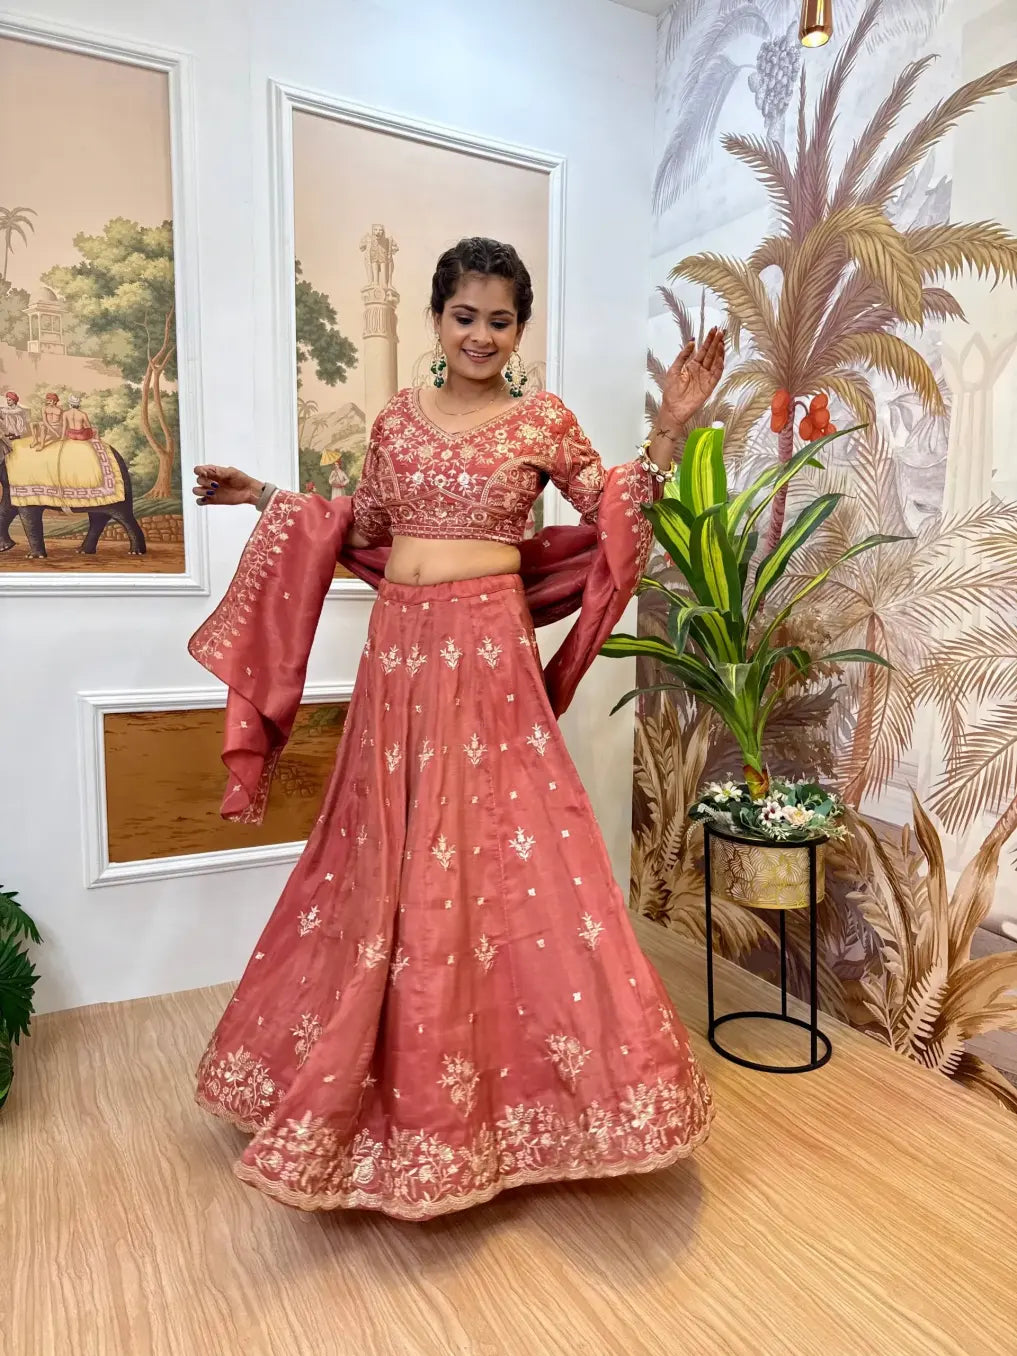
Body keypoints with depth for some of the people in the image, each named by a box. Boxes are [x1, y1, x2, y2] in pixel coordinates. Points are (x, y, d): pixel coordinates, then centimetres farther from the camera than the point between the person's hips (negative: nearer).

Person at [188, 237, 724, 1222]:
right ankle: (395, 1082, 31)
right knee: (389, 866, 10)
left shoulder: (544, 421, 4)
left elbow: (610, 512, 7)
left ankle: (481, 1087, 17)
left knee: (497, 859, -3)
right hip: (399, 651, 4)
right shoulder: (397, 418, 13)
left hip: (488, 652, -3)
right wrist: (268, 499, 20)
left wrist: (668, 431, -4)